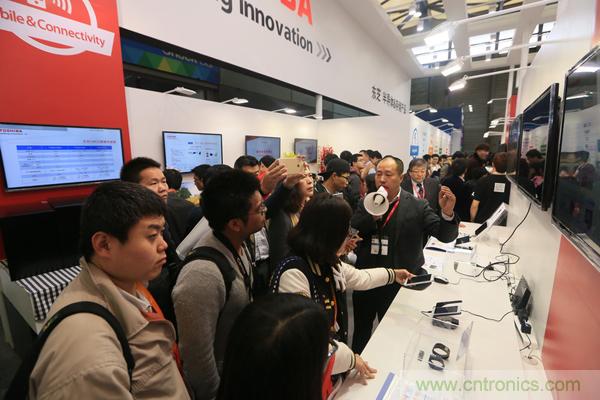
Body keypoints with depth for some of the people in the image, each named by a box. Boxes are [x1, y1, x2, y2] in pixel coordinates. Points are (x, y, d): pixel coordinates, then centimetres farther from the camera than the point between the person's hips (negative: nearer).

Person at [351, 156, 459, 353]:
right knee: (361, 330, 24)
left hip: (398, 283, -2)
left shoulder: (417, 206, -9)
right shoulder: (366, 204, -2)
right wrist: (372, 216, -23)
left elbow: (446, 235, -14)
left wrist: (447, 213, -33)